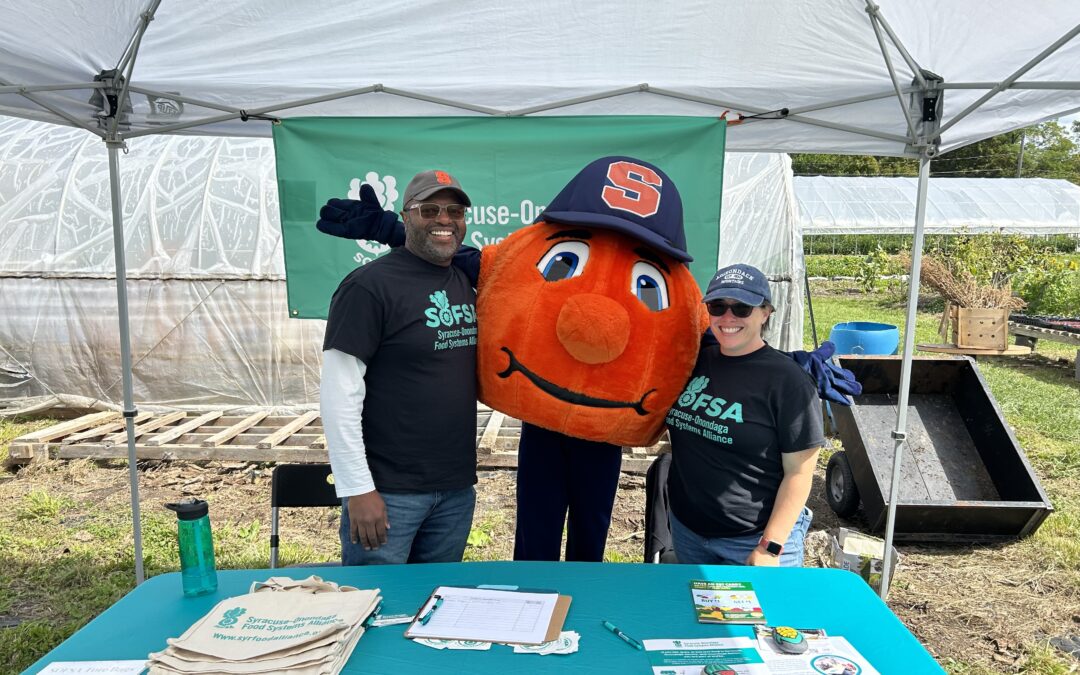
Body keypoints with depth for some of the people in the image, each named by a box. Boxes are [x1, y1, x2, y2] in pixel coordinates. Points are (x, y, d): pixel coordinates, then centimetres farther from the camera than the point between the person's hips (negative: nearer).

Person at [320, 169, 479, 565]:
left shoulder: (466, 284, 10)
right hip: (387, 492, -6)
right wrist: (358, 488, -16)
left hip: (457, 489, 7)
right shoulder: (369, 286, -11)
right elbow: (340, 394, -15)